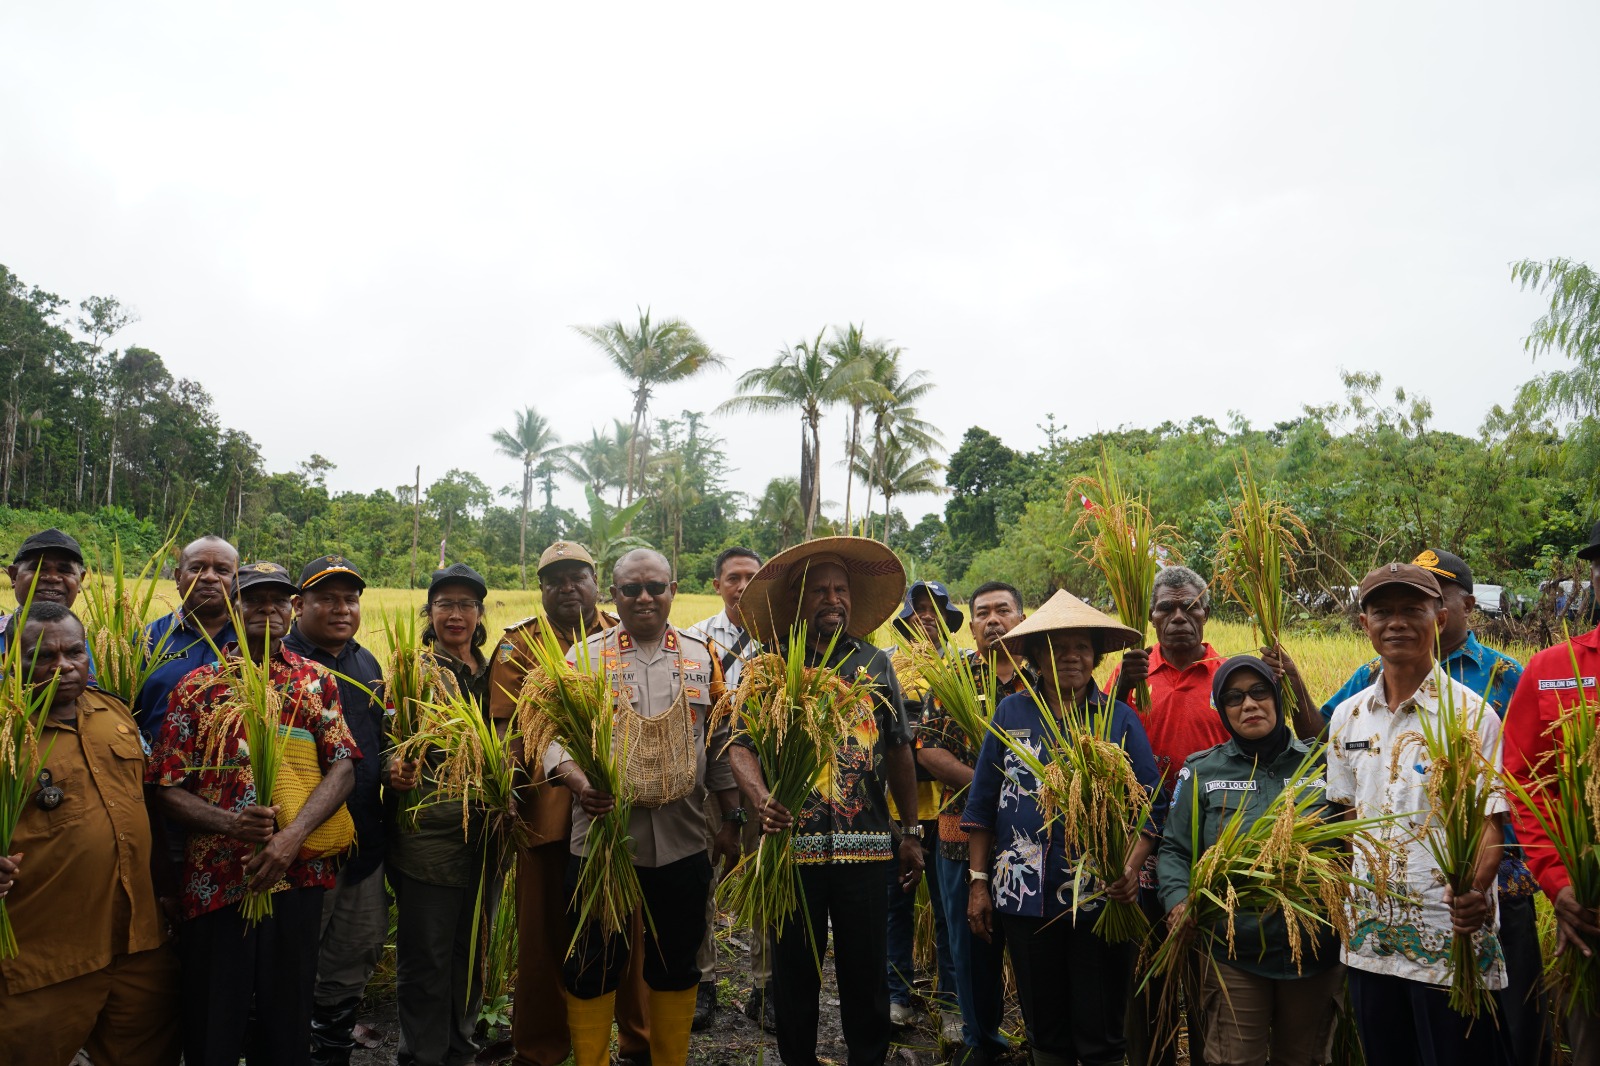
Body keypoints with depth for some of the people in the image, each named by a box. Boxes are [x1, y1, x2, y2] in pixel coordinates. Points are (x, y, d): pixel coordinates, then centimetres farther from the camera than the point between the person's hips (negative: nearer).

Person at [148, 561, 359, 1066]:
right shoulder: (197, 687, 1)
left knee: (289, 1024, 14)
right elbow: (166, 786, -1)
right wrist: (229, 823, -18)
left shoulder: (317, 682, 3)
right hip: (215, 879, 0)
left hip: (297, 876, 1)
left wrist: (293, 835, -18)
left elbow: (343, 767, -4)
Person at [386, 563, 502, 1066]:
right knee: (426, 960, 5)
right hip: (428, 837, -5)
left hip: (485, 840, 5)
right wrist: (397, 768, -31)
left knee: (472, 954, 16)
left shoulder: (492, 673, 9)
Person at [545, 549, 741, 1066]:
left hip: (683, 841, 2)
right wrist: (579, 783, -26)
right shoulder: (584, 656, 0)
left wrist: (732, 821, 7)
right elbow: (556, 734, -6)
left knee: (676, 964, 15)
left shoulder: (703, 657, 6)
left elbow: (720, 746, 9)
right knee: (593, 966, 10)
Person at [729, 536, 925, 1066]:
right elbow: (739, 744, -6)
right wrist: (761, 798, -25)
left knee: (866, 973, 10)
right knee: (794, 972, 11)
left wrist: (912, 832, 12)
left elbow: (898, 750, 12)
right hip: (793, 841, -1)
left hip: (867, 846, 1)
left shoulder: (875, 663, 8)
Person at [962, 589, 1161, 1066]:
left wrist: (1132, 868, -16)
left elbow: (1151, 805, -1)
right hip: (1025, 896, 2)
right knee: (1044, 1027, 15)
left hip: (1100, 897, -1)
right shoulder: (1011, 713, 4)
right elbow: (982, 803, 6)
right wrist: (978, 882, 3)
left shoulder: (1120, 718, 1)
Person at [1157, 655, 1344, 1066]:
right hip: (1232, 954, -1)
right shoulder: (1201, 771, 1)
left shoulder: (1320, 766, 3)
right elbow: (1174, 850, 1)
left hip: (1315, 952, 2)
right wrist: (1178, 901, -16)